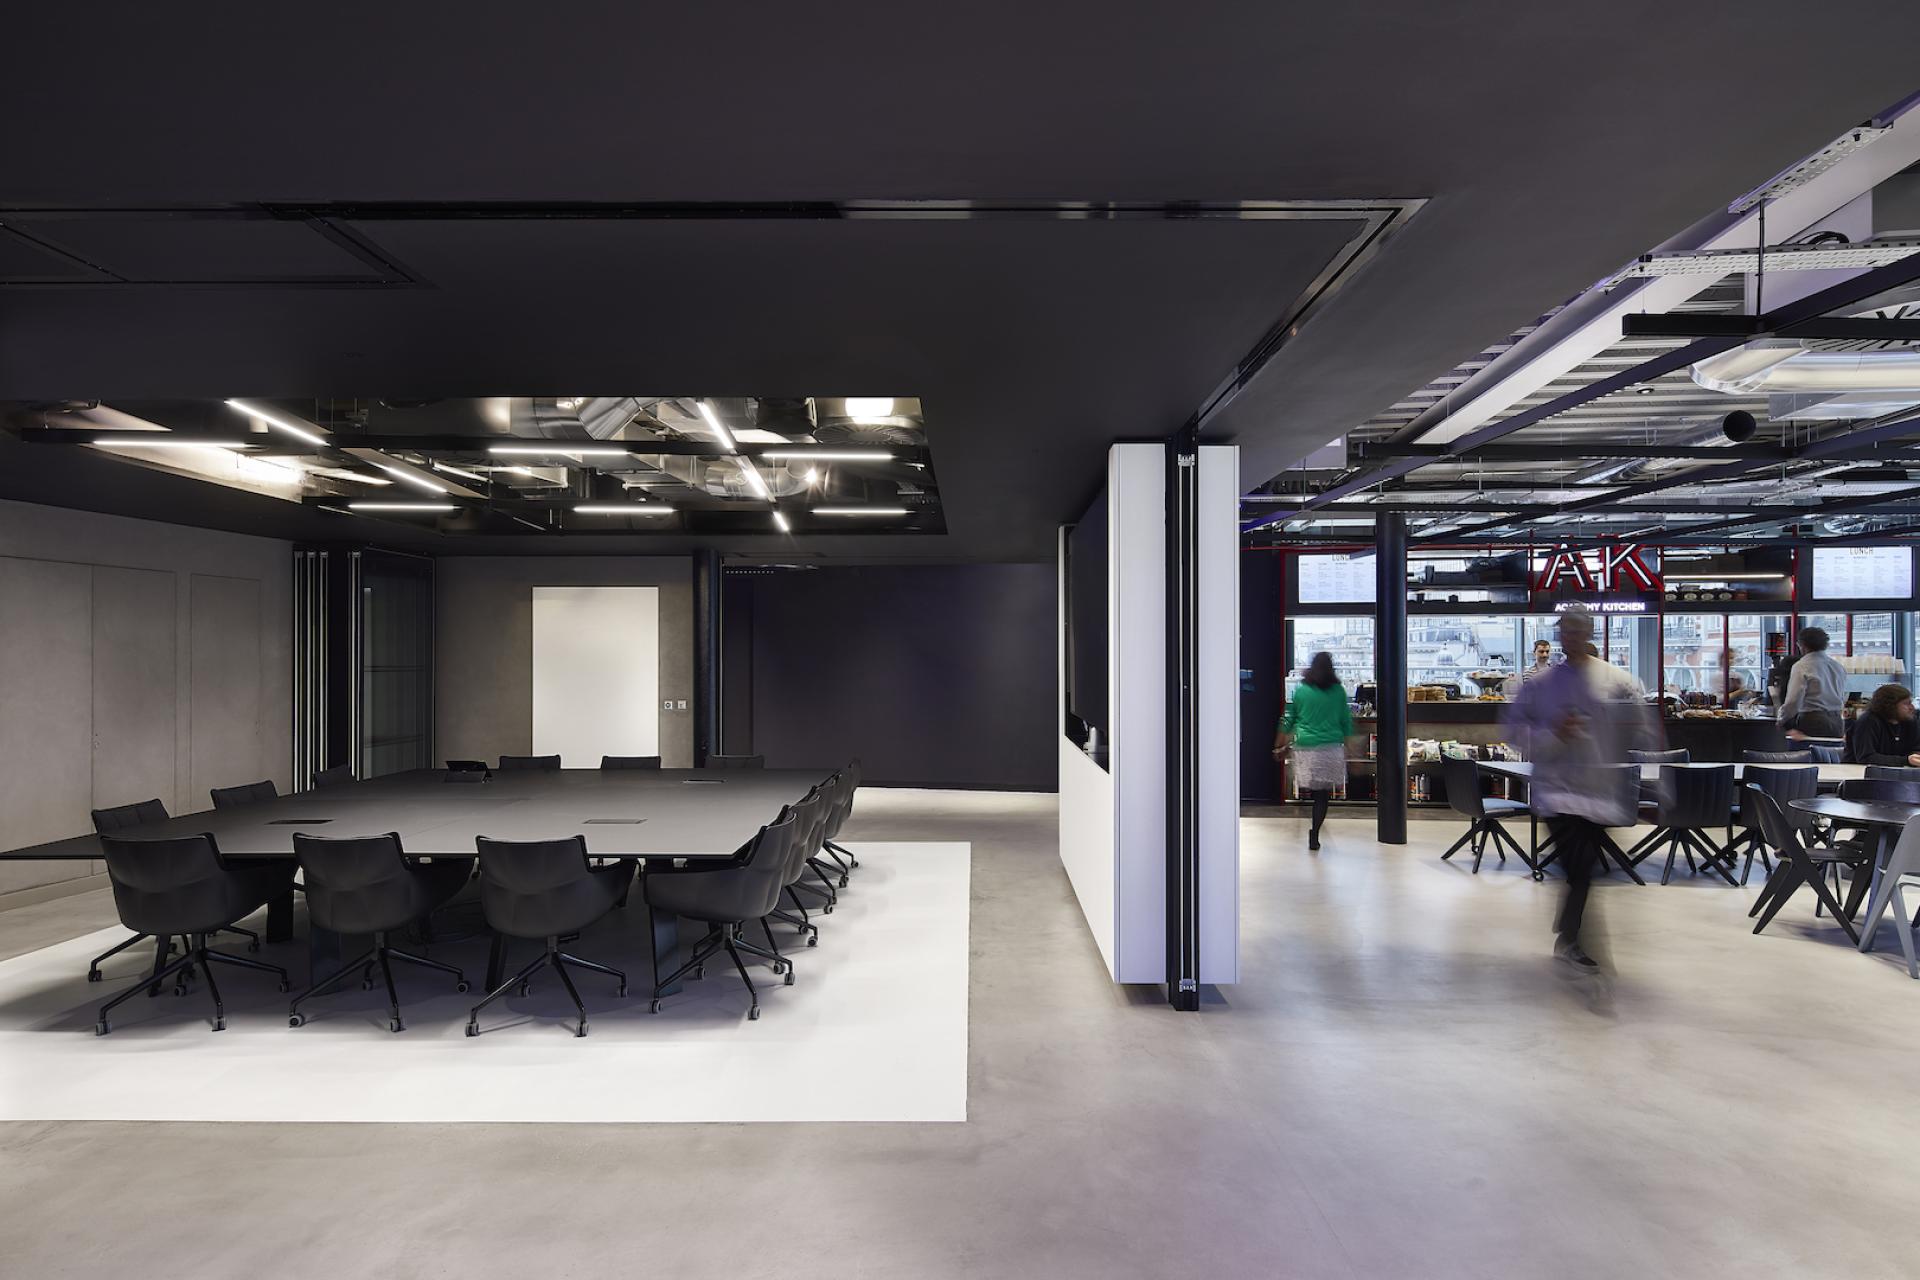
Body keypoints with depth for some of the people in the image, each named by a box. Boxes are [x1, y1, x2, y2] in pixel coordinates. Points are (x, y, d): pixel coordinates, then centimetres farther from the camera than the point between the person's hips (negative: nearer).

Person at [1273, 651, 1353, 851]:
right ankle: (1314, 835, 1)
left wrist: (1279, 745, 15)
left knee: (1311, 789, 14)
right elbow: (1346, 721, 6)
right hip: (1331, 747, 0)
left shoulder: (1300, 691, 1)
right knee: (1323, 793, 3)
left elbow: (1288, 721, 6)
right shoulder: (1338, 691, 0)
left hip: (1306, 747, 0)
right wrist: (1346, 746, 16)